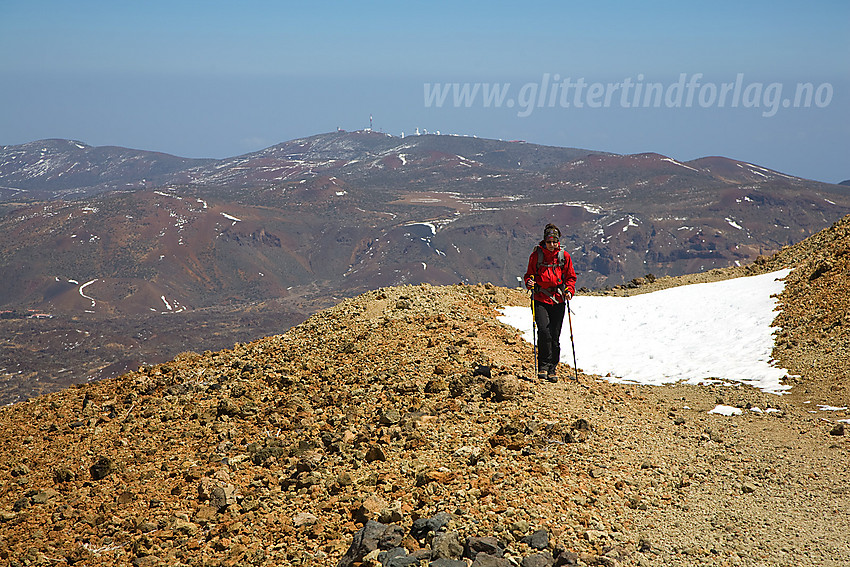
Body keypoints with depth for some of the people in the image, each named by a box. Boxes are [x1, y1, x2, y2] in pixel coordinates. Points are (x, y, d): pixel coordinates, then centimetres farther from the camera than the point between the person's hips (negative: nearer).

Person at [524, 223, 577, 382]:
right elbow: (529, 274, 11)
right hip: (540, 299, -1)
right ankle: (543, 366, -7)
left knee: (555, 336, 3)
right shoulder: (536, 255, 2)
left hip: (558, 300, 2)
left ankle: (552, 369, 15)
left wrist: (569, 290, -5)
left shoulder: (564, 256, 5)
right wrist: (530, 282, -11)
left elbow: (570, 277, 13)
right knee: (543, 331, -19)